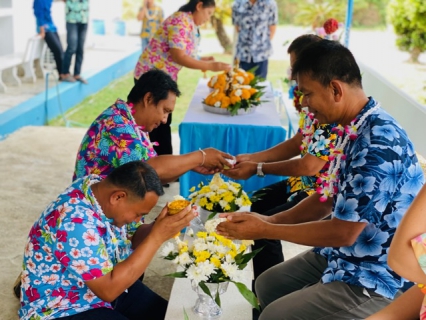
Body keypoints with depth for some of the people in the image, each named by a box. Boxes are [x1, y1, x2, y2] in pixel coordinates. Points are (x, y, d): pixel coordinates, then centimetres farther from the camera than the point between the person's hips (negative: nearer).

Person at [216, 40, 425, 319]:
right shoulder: (352, 130, 1)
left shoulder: (378, 144, -30)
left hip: (374, 277, -9)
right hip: (343, 256, 9)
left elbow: (343, 232, -26)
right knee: (267, 285, 15)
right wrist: (270, 220, -2)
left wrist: (265, 230, -18)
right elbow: (328, 198, 9)